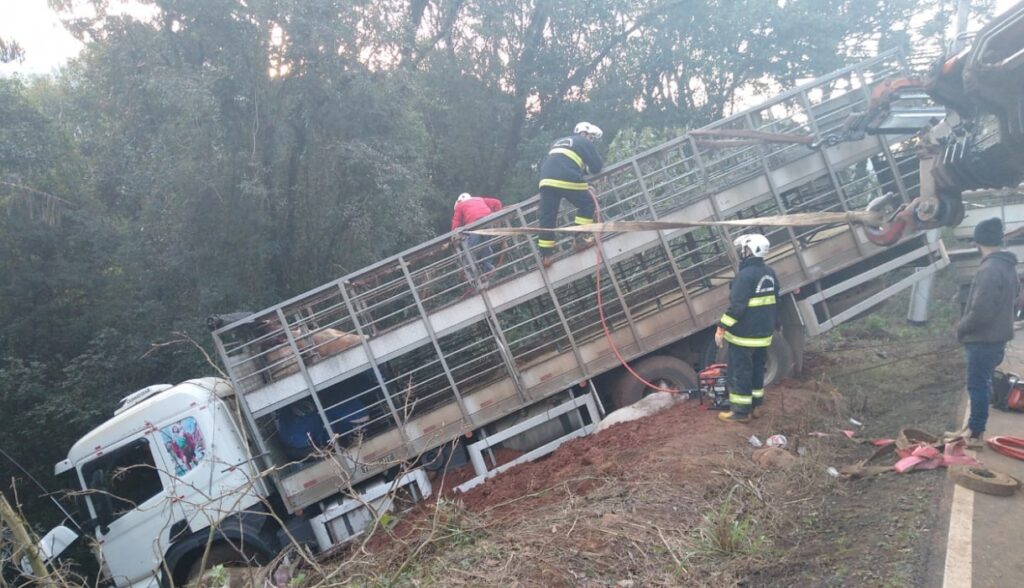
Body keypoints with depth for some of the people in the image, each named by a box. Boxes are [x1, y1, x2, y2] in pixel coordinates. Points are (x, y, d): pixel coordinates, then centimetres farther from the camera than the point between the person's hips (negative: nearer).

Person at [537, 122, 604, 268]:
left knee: (547, 218, 8)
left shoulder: (558, 142, 34)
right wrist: (586, 169, 35)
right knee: (587, 204, 17)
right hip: (568, 180, -5)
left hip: (546, 180, 5)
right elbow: (597, 166, 15)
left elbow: (543, 164, 34)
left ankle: (545, 255, 6)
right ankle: (581, 238, 11)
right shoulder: (584, 142, 17)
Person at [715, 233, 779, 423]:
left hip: (744, 335, -9)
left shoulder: (745, 275, -20)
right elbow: (774, 301, 16)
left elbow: (736, 306, -23)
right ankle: (754, 405, 26)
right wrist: (771, 325, 26)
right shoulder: (769, 273, 8)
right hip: (763, 333, 9)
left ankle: (740, 411, 4)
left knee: (739, 372, -1)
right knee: (757, 369, 18)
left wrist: (721, 328, -19)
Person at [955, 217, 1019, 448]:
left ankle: (976, 435, 7)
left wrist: (961, 328, -8)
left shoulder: (989, 269, -22)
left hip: (984, 339, -10)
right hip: (996, 336, 10)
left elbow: (981, 311, -27)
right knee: (981, 384, 18)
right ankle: (973, 427, 29)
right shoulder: (1008, 266, 10)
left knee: (978, 385, -1)